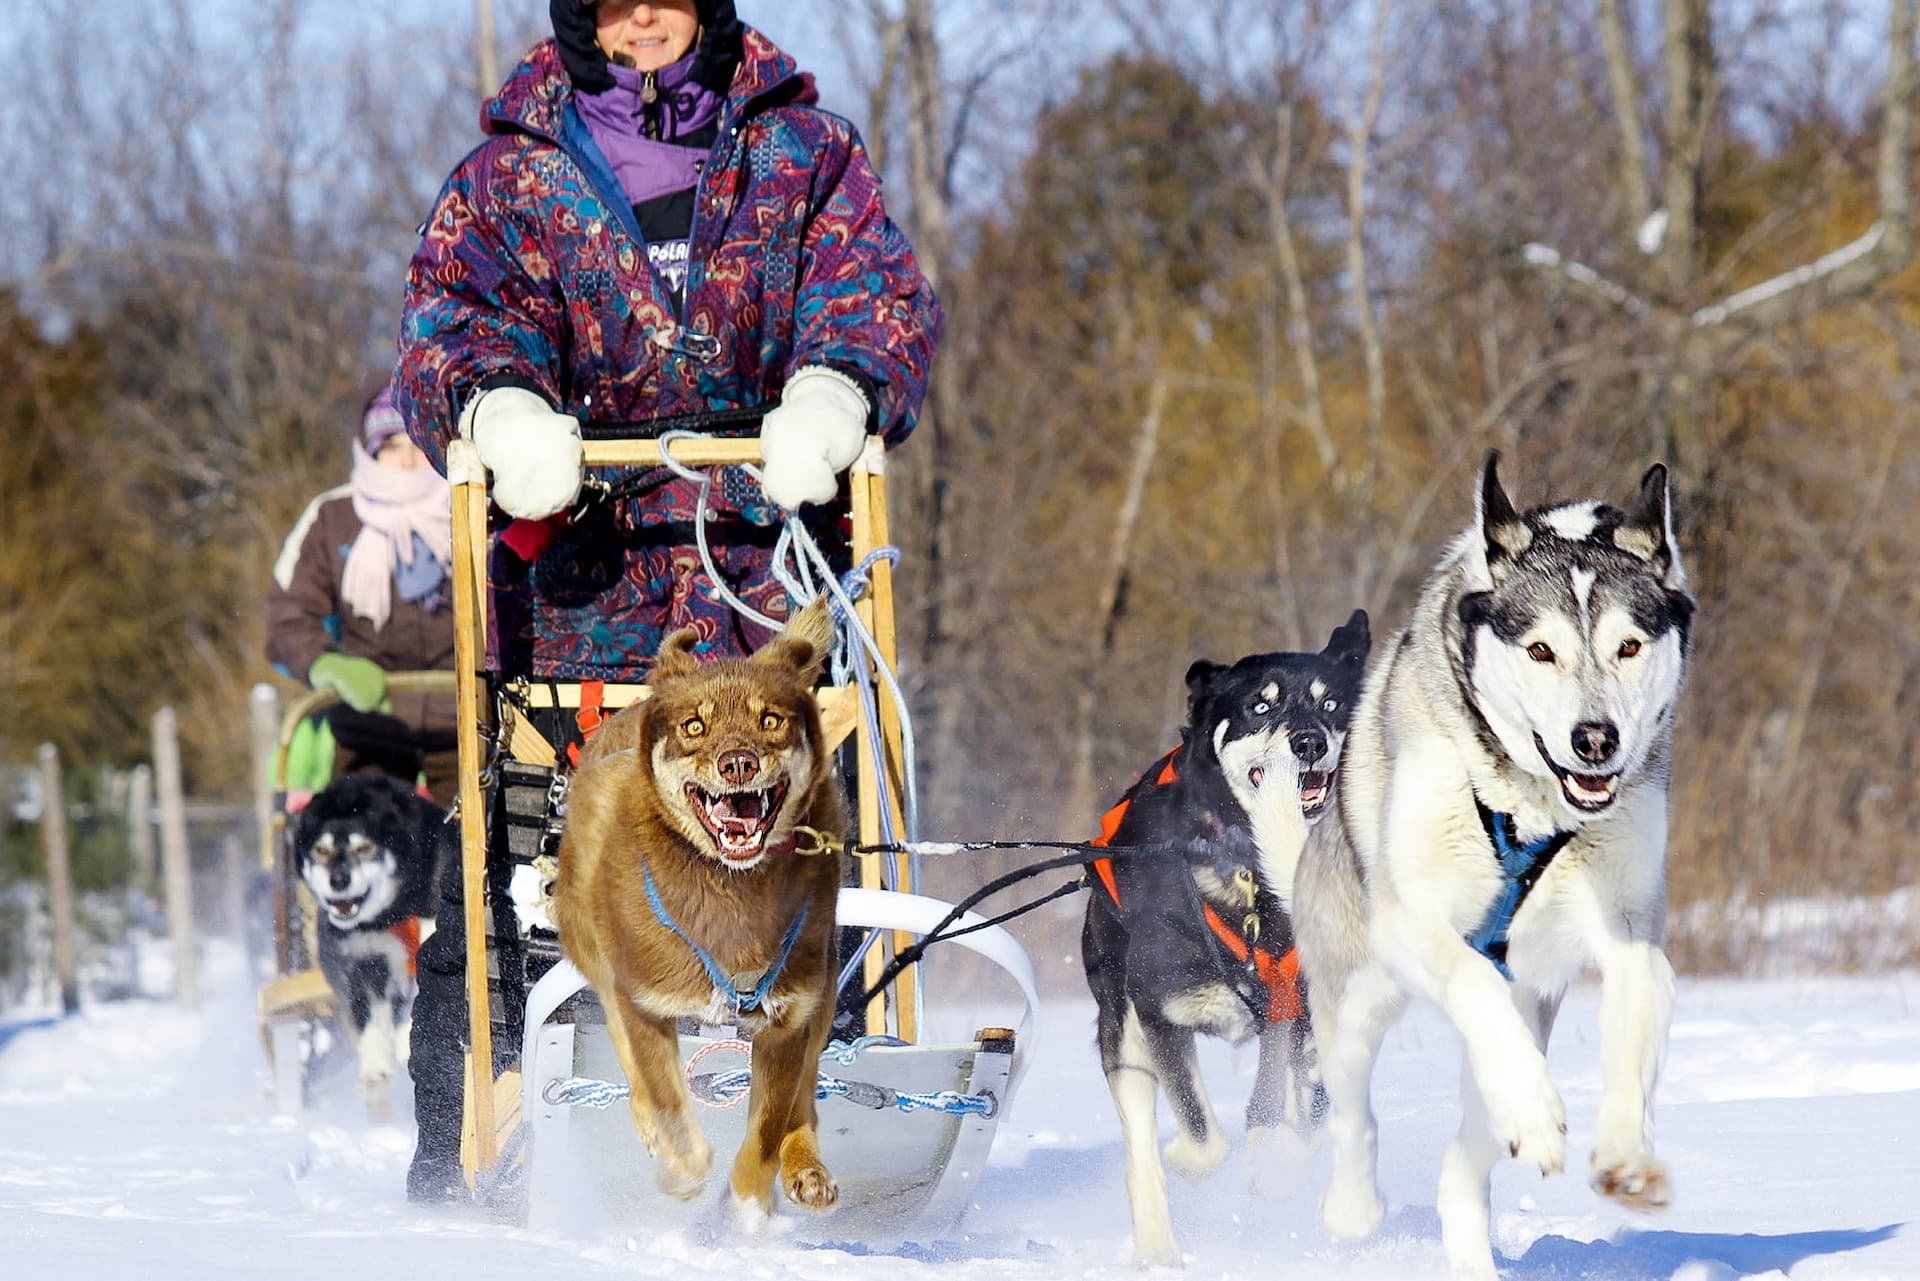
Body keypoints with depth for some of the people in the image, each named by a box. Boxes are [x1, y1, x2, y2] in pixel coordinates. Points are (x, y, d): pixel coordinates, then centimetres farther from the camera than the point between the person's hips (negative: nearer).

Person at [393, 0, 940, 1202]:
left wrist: (836, 388, -25)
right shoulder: (512, 175, 12)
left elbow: (880, 287, -2)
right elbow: (455, 309, -4)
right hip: (577, 576, -1)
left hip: (773, 569, 1)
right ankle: (455, 1157, 2)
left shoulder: (805, 155, 12)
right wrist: (497, 398, -27)